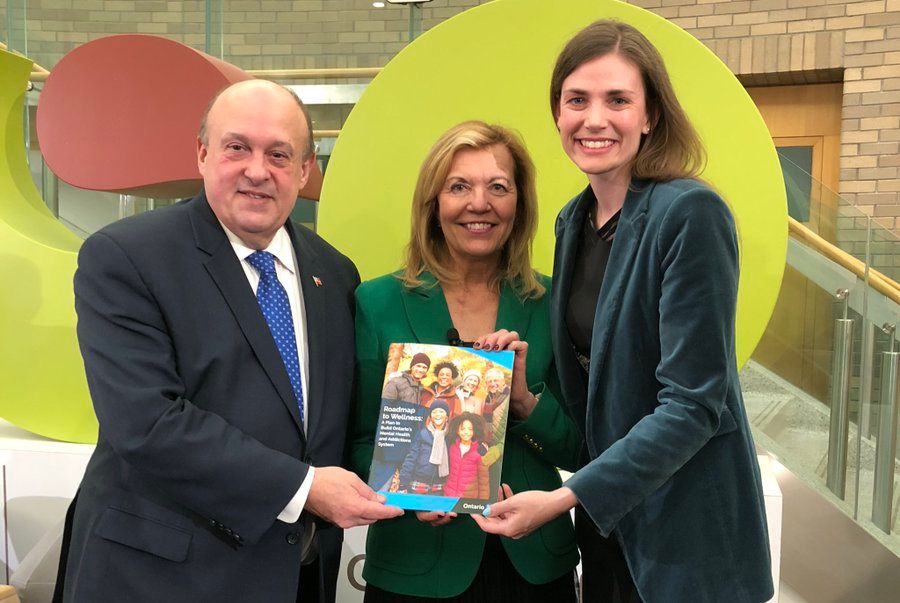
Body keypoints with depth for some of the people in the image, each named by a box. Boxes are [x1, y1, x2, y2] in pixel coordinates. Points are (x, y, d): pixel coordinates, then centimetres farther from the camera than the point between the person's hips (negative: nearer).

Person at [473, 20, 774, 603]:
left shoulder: (691, 213, -20)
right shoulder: (573, 221, 2)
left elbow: (693, 402, -22)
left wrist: (565, 498, -23)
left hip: (686, 527, -6)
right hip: (603, 513, 6)